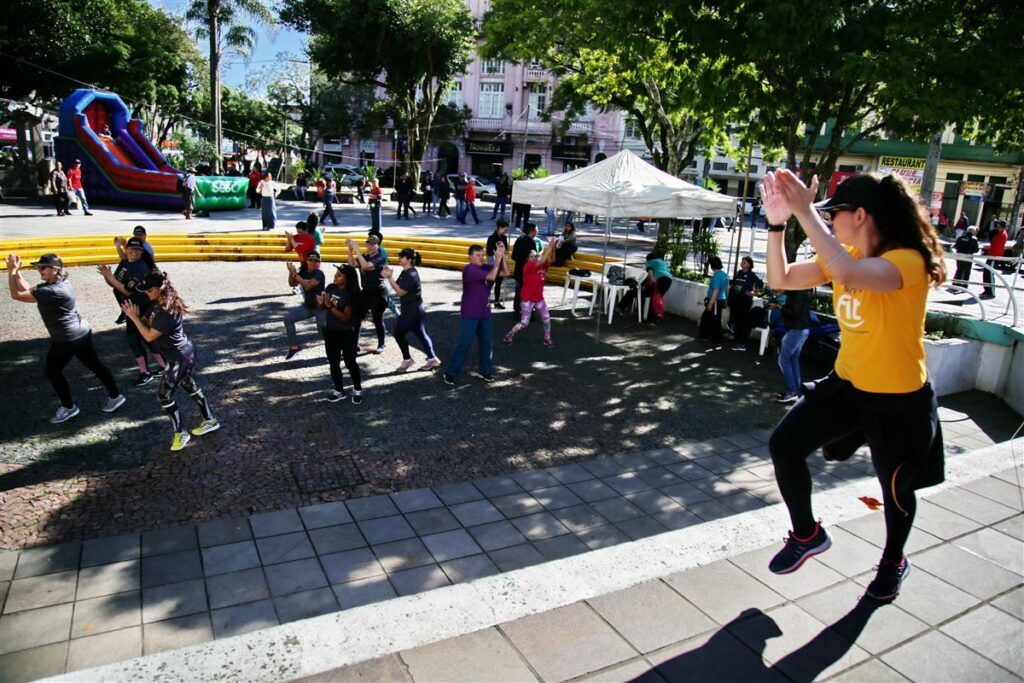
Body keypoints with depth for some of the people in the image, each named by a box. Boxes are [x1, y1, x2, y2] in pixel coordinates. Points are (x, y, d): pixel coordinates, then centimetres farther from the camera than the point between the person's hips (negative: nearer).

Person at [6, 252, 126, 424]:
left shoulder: (54, 291, -26)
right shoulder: (52, 285, 7)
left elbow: (17, 295, -24)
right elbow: (29, 291, 13)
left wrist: (11, 270, -17)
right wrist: (17, 271, 4)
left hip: (69, 338, -10)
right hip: (81, 332, 10)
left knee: (52, 371, 7)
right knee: (94, 365, 15)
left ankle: (68, 407, 21)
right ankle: (115, 396, 24)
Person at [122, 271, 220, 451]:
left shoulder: (169, 311, -27)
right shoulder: (157, 304, 4)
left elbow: (149, 336, -23)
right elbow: (147, 324, 9)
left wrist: (134, 318, -16)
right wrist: (136, 316, -10)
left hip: (180, 358, -10)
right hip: (183, 355, 10)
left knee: (164, 396, -1)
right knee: (191, 389, 21)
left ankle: (180, 433, 13)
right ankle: (210, 421, 34)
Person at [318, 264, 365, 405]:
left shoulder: (352, 294, -18)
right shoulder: (330, 287, -3)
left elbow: (345, 317, -23)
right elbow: (322, 308, 8)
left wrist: (330, 305, -30)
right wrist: (321, 302, -15)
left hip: (346, 333, -5)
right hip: (330, 331, 6)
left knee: (350, 362, -1)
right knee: (333, 362, 11)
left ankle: (357, 389, 19)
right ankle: (339, 390, 25)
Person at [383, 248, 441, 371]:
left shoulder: (411, 274, -20)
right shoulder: (405, 272, 12)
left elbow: (400, 292, -21)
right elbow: (398, 289, 10)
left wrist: (390, 277, -21)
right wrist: (389, 277, -4)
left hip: (412, 311, -10)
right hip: (413, 310, 10)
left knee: (398, 333, -1)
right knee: (421, 334, 13)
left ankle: (407, 359, 11)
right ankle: (432, 358, 18)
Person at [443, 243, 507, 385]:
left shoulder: (485, 267, 7)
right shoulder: (469, 269, -16)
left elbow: (505, 272, 2)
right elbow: (491, 277, -24)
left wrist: (502, 256, -9)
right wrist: (497, 258, -20)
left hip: (484, 313, 7)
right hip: (469, 314, -7)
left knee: (487, 343, 10)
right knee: (464, 343, -6)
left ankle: (485, 371, 24)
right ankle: (450, 373, 3)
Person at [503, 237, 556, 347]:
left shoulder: (542, 265, 1)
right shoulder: (528, 266, -20)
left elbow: (551, 259, -9)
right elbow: (542, 260, -31)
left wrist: (553, 247, -24)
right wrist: (550, 245, -31)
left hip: (539, 298, 7)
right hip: (528, 299, -7)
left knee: (546, 319, 7)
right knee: (524, 323, -2)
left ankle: (547, 339, 24)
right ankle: (508, 336, 17)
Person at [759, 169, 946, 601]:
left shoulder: (909, 260, -24)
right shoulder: (846, 257, 0)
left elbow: (849, 274, -45)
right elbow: (782, 279, -5)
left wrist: (806, 212, -43)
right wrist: (777, 223, -17)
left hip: (900, 398, -6)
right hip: (847, 384, 6)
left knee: (896, 487, 13)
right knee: (784, 444, -5)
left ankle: (893, 561, 44)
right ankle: (807, 534, 18)